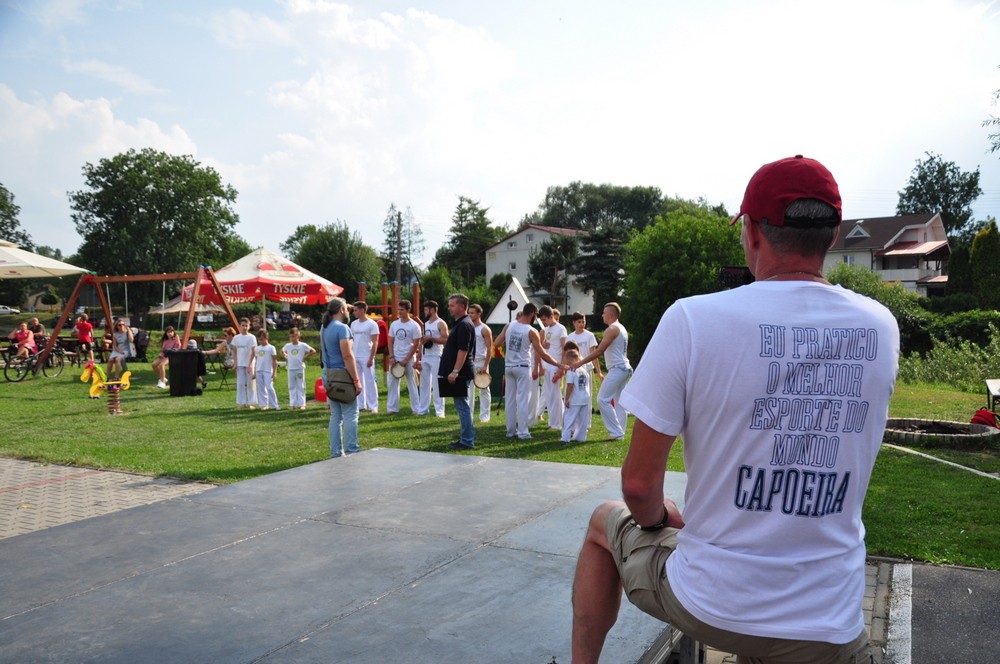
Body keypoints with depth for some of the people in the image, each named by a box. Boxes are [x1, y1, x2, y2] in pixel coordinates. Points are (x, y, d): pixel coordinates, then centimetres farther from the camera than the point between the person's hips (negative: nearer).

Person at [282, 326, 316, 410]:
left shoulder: (303, 345, -5)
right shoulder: (287, 346, 5)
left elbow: (313, 351, -4)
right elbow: (282, 351, 24)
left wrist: (305, 358, -7)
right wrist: (286, 357, 9)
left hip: (300, 368, -3)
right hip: (290, 369, 3)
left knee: (300, 387, 1)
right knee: (291, 387, 6)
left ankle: (301, 404, 3)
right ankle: (292, 404, 11)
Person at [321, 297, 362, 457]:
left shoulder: (325, 328, 14)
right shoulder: (342, 328, -13)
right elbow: (347, 356, -19)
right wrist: (356, 380, -18)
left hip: (329, 375, 9)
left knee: (335, 416, 10)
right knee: (350, 415, -3)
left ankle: (335, 452, 13)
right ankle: (351, 451, -2)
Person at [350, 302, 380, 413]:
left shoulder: (372, 324, -7)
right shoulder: (353, 324, 11)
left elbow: (375, 343, -10)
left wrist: (371, 358, -15)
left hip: (366, 357, -6)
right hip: (355, 357, 6)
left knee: (370, 381, -4)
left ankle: (373, 406, 1)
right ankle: (361, 405, 16)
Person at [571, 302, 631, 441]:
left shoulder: (612, 329, -13)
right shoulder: (621, 328, 18)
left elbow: (599, 351, -18)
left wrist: (580, 362, -15)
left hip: (617, 369, -11)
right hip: (624, 368, 11)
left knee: (603, 399, -11)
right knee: (618, 402, 11)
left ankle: (616, 432, -12)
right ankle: (619, 432, 13)